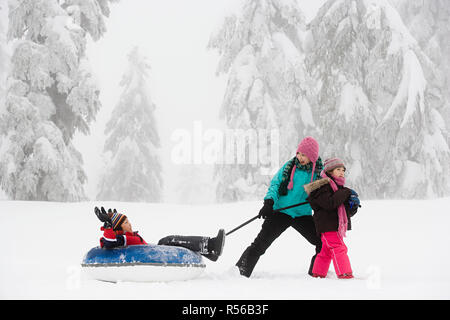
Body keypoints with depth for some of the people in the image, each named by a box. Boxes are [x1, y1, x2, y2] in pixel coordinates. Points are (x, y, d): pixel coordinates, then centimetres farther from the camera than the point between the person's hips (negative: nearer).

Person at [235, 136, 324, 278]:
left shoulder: (319, 172, -1)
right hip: (281, 212, -1)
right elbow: (275, 184, -1)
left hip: (303, 215, 1)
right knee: (260, 243, -10)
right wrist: (269, 202, -17)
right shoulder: (289, 166, -1)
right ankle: (241, 271, -5)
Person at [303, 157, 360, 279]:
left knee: (326, 251, 15)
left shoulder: (339, 187, 19)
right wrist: (345, 193, -19)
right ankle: (344, 274, -19)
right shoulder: (323, 187, -10)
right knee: (339, 248, -16)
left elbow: (348, 212, 19)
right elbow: (329, 204, -26)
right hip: (327, 226, -10)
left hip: (337, 226, 10)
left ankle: (318, 274, 24)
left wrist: (353, 205, -4)